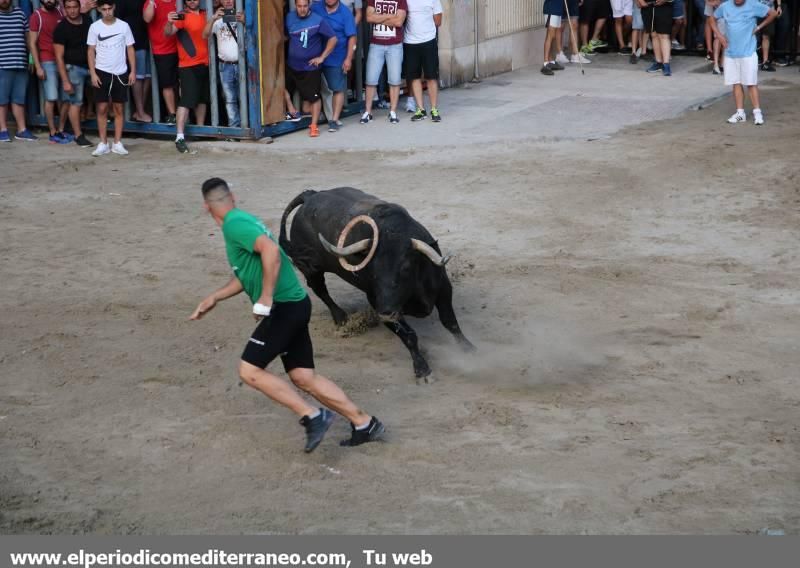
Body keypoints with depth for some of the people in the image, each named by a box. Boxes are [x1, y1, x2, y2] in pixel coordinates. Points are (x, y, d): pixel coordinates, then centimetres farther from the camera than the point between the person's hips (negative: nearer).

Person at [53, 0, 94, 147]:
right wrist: (65, 80, -16)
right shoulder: (62, 28, -10)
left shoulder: (87, 21, 4)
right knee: (75, 102, -4)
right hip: (73, 67, -5)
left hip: (89, 65, 6)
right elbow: (59, 56, -11)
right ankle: (78, 135, 1)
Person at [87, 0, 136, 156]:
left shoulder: (123, 26, 0)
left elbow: (130, 49, 4)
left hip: (120, 72, 1)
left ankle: (117, 143, 10)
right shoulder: (94, 27, -1)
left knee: (119, 108, 4)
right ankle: (103, 143, 6)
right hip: (102, 72, -1)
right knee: (102, 108, 0)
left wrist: (133, 71, -2)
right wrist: (92, 73, -6)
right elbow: (91, 51, 2)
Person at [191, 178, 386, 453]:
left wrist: (266, 298, -26)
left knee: (249, 371, -6)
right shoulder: (243, 221, 18)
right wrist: (214, 298, 25)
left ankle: (312, 416, -8)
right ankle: (364, 423, 12)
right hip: (293, 306, 9)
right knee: (303, 377, 10)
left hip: (284, 307, -9)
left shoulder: (234, 224, -12)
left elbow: (270, 250, -29)